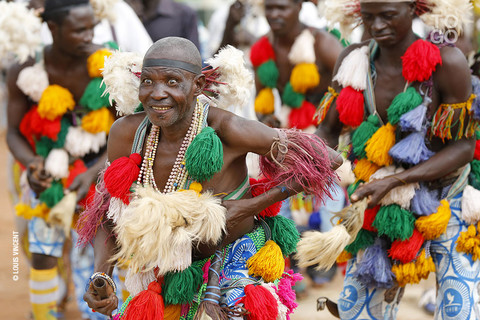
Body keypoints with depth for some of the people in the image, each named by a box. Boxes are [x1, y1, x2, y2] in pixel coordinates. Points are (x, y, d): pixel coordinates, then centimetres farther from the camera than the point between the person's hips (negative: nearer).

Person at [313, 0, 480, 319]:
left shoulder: (446, 62, -20)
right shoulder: (354, 60, -7)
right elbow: (328, 131, 1)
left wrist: (392, 181, -25)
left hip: (446, 205, -4)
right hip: (382, 211, 4)